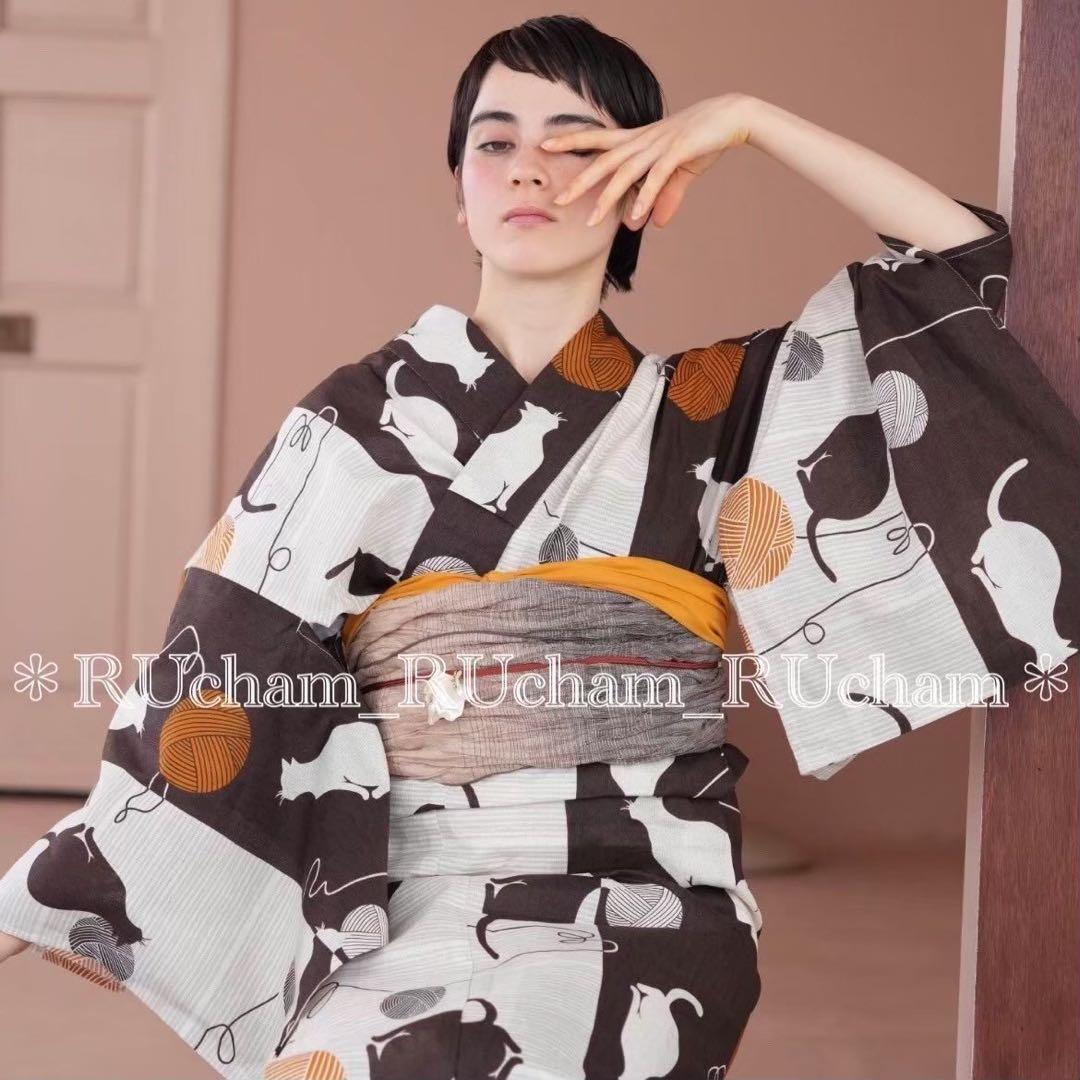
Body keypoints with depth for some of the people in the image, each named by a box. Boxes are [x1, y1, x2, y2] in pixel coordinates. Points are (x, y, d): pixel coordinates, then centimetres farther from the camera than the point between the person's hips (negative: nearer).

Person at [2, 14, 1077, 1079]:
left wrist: (749, 119, -1)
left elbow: (961, 261, 4)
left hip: (640, 911, -1)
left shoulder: (706, 408, 9)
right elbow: (224, 675, 1)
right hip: (410, 904, 1)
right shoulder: (361, 421, 7)